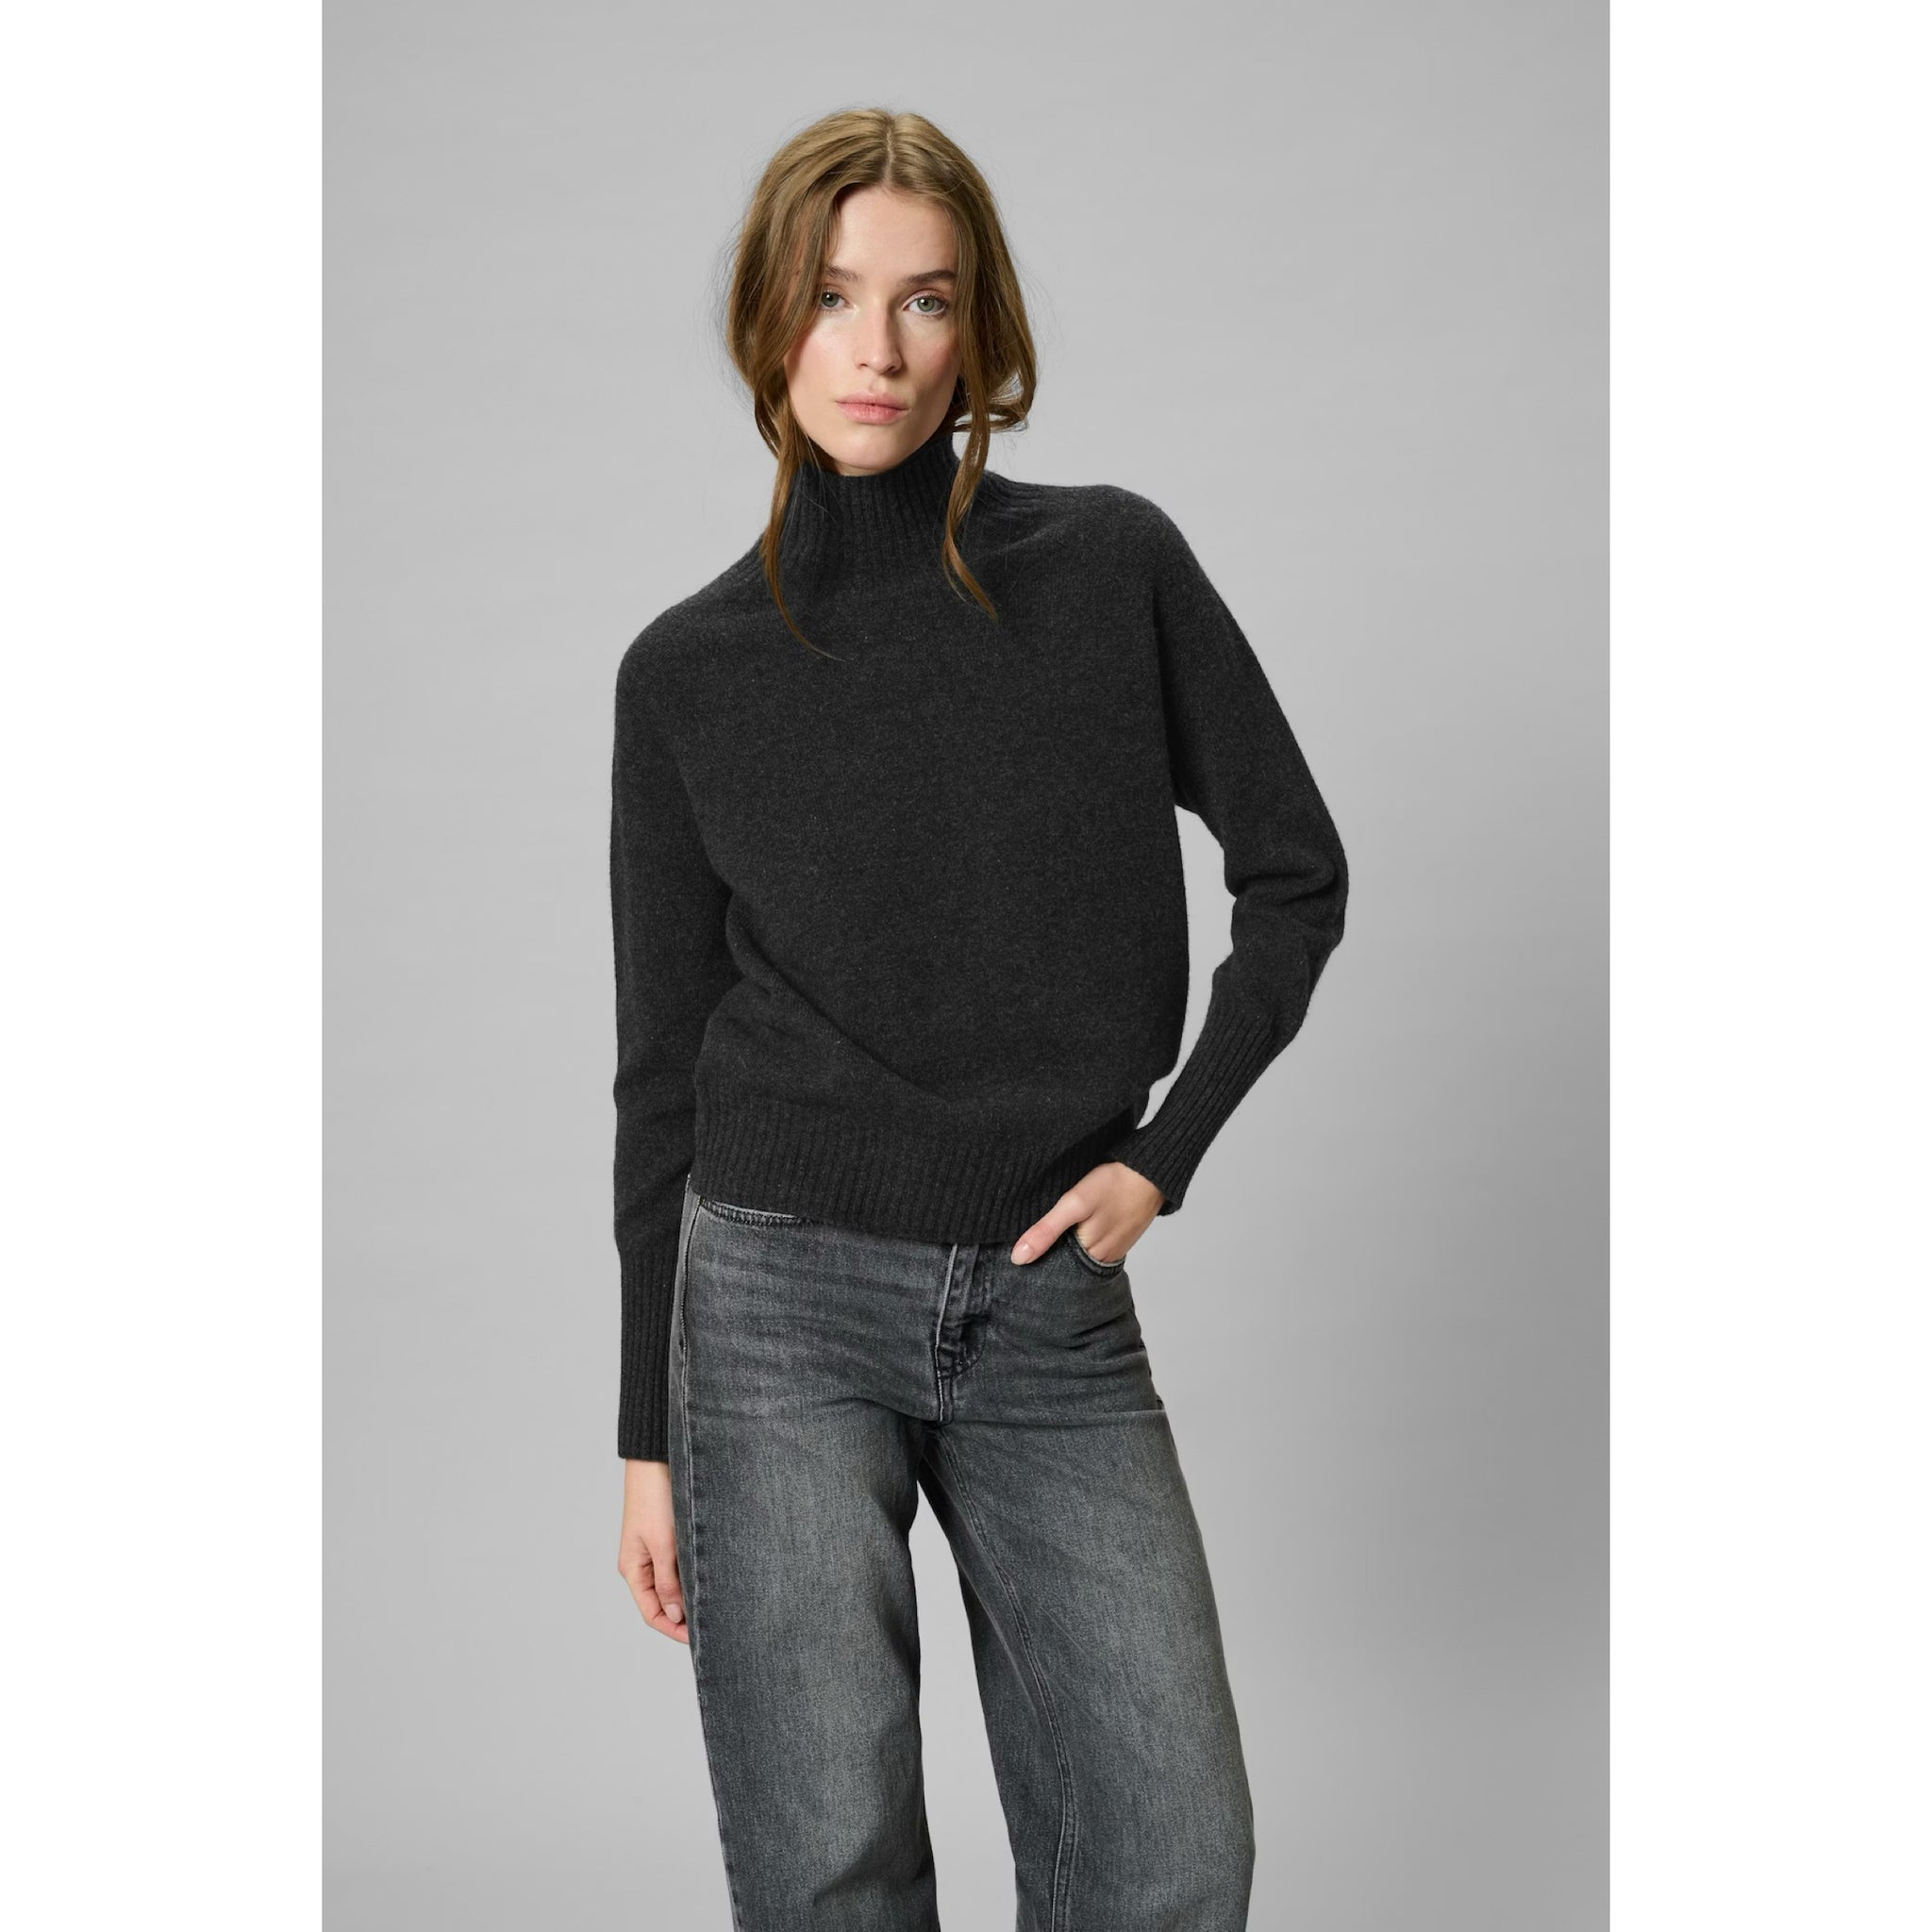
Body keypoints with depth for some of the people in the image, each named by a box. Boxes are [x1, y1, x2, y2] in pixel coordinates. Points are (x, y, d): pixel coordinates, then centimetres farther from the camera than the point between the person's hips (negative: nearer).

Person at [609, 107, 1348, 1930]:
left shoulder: (1111, 567, 1)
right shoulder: (690, 667, 2)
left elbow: (1294, 873, 9)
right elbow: (663, 1061, 6)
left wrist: (1162, 1156, -2)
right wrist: (648, 1434, 6)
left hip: (1054, 1307, 1)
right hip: (782, 1301, 0)